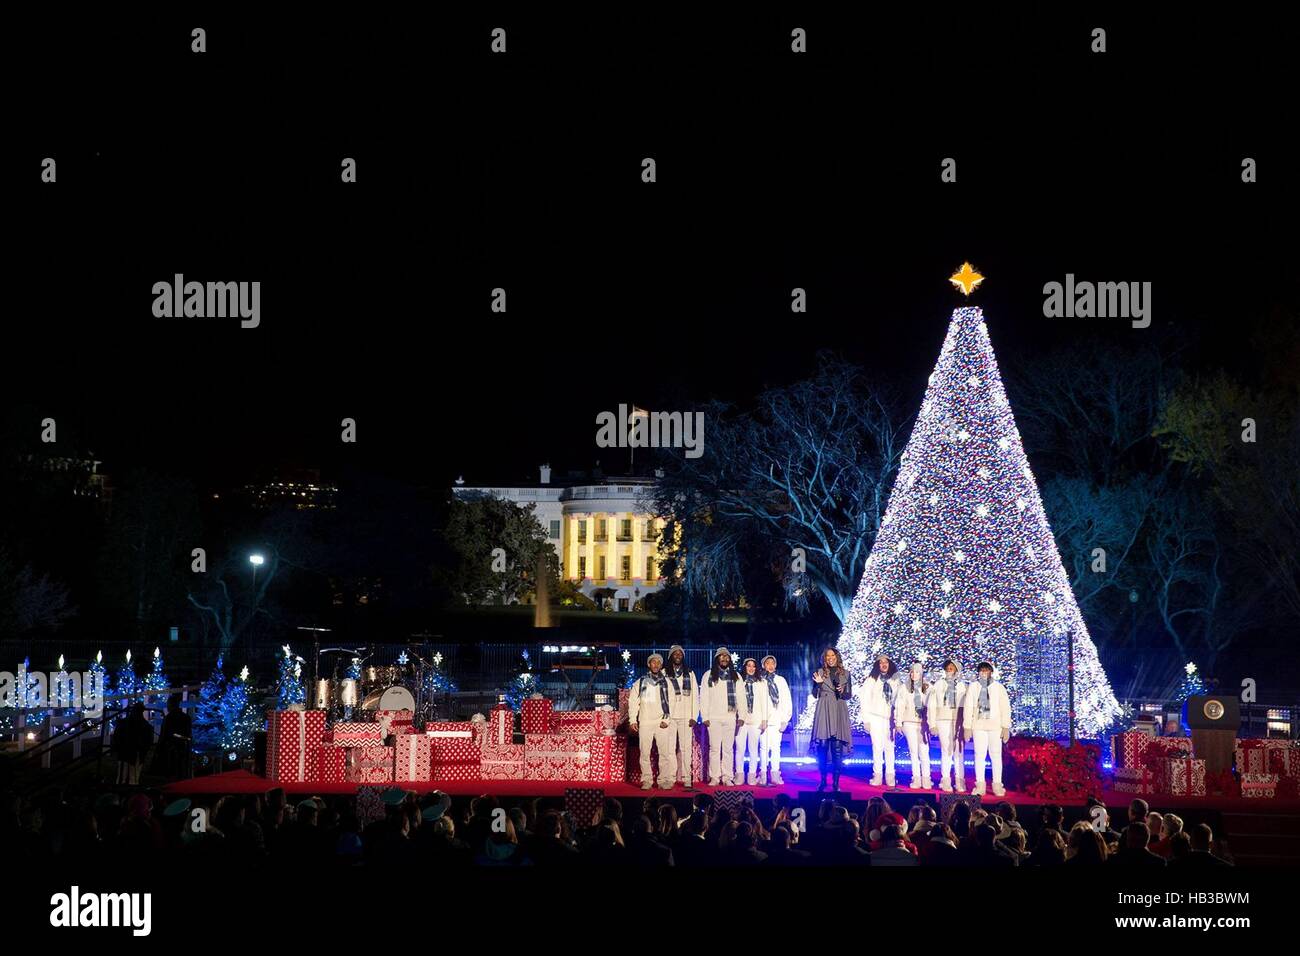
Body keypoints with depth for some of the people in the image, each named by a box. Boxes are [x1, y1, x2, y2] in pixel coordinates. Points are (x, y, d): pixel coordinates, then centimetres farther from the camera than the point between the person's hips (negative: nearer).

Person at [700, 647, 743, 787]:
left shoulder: (736, 676, 10)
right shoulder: (709, 675, 5)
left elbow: (740, 696, 8)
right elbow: (704, 697, 2)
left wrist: (741, 715, 0)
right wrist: (705, 717, -5)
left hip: (730, 717, 2)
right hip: (713, 717, -1)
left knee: (728, 748, 3)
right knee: (714, 748, -1)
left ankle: (727, 777, 6)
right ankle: (714, 777, 2)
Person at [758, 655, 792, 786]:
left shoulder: (781, 680, 11)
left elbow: (787, 700, 8)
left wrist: (785, 718, 1)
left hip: (777, 719, 1)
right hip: (763, 719, -1)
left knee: (775, 746, -4)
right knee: (764, 746, -5)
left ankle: (775, 774, -2)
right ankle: (763, 774, -1)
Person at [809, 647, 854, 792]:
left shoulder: (845, 673, 10)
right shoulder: (820, 672, 8)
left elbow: (849, 694, 12)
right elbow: (815, 694, 8)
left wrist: (842, 692, -9)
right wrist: (818, 683, -11)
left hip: (839, 711, 0)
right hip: (823, 711, 0)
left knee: (837, 747, -4)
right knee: (822, 745, -5)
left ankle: (836, 782, 1)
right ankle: (822, 781, 5)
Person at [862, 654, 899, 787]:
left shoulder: (895, 680, 12)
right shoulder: (872, 680, 3)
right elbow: (865, 699, 2)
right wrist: (867, 719, -4)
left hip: (890, 717, 2)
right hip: (876, 717, -2)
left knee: (889, 746, -2)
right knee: (877, 746, -5)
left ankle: (890, 775, 2)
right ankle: (877, 775, 0)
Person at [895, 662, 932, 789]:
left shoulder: (927, 687, 4)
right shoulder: (904, 687, 5)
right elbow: (899, 705, 4)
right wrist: (898, 723, 0)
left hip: (923, 722, -1)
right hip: (909, 722, 1)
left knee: (924, 751, -6)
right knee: (913, 751, 3)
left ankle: (926, 779, -2)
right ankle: (916, 778, 7)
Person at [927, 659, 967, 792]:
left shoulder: (962, 685, 8)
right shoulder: (939, 684, 10)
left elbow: (967, 705, 4)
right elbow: (932, 705, 8)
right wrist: (932, 723, 1)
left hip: (958, 720, 0)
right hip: (943, 720, 0)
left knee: (959, 750, -5)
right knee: (946, 750, -5)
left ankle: (959, 781, -2)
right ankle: (945, 780, -1)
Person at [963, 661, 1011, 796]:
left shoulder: (999, 687, 4)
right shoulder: (973, 687, 8)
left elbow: (1005, 708, 1)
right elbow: (968, 707, 8)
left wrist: (1006, 727, -6)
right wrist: (967, 727, 3)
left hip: (995, 726, -1)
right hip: (978, 726, 1)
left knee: (996, 755, -1)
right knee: (979, 755, 1)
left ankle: (997, 785, 4)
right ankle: (980, 785, 6)